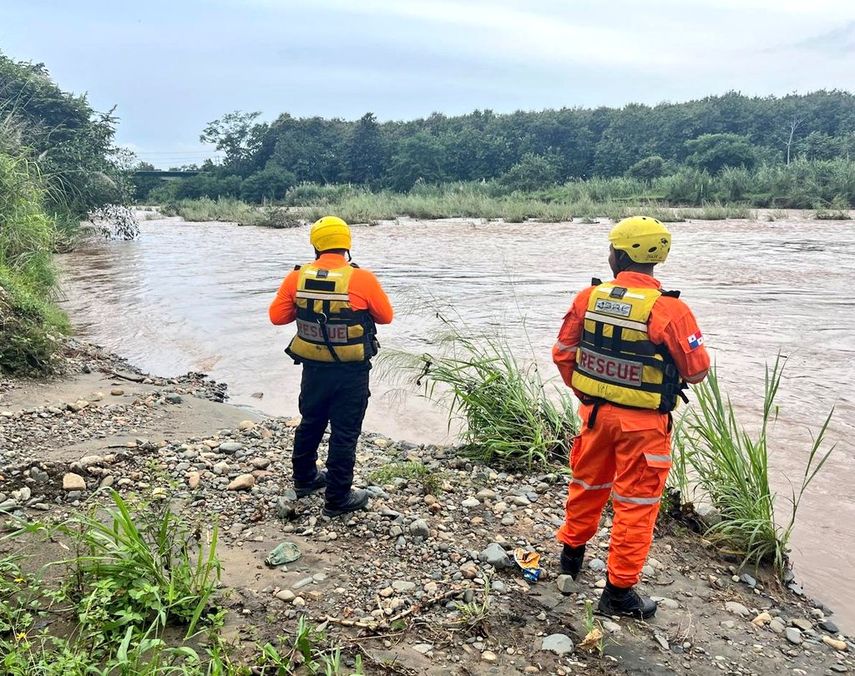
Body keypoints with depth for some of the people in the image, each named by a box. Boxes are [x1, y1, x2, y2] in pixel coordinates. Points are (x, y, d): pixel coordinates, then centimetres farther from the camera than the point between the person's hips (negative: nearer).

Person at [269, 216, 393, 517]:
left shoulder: (297, 277, -7)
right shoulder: (362, 279, -16)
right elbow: (386, 316, -3)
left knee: (311, 422, 23)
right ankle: (338, 498, 16)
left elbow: (277, 316, 1)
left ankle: (304, 479, 41)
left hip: (314, 367, 4)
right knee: (344, 432, 7)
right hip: (352, 371, -4)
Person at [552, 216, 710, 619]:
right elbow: (697, 370, -10)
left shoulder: (588, 298, -8)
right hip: (644, 423, -4)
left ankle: (572, 552, 44)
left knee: (588, 483, 24)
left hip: (596, 411, 4)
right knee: (636, 502, 9)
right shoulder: (670, 310, -19)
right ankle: (619, 590, 17)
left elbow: (563, 353, 1)